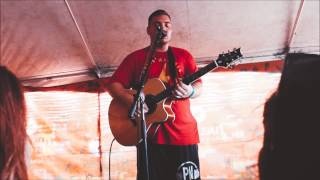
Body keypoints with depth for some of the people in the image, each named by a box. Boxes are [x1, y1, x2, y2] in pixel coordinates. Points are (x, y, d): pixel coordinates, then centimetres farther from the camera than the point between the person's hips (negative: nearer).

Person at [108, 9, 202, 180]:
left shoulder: (183, 55, 14)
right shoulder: (136, 57, 10)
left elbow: (198, 86, 8)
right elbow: (114, 84, 5)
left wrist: (190, 91, -16)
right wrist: (130, 100, -15)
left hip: (183, 133, 1)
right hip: (149, 133, -1)